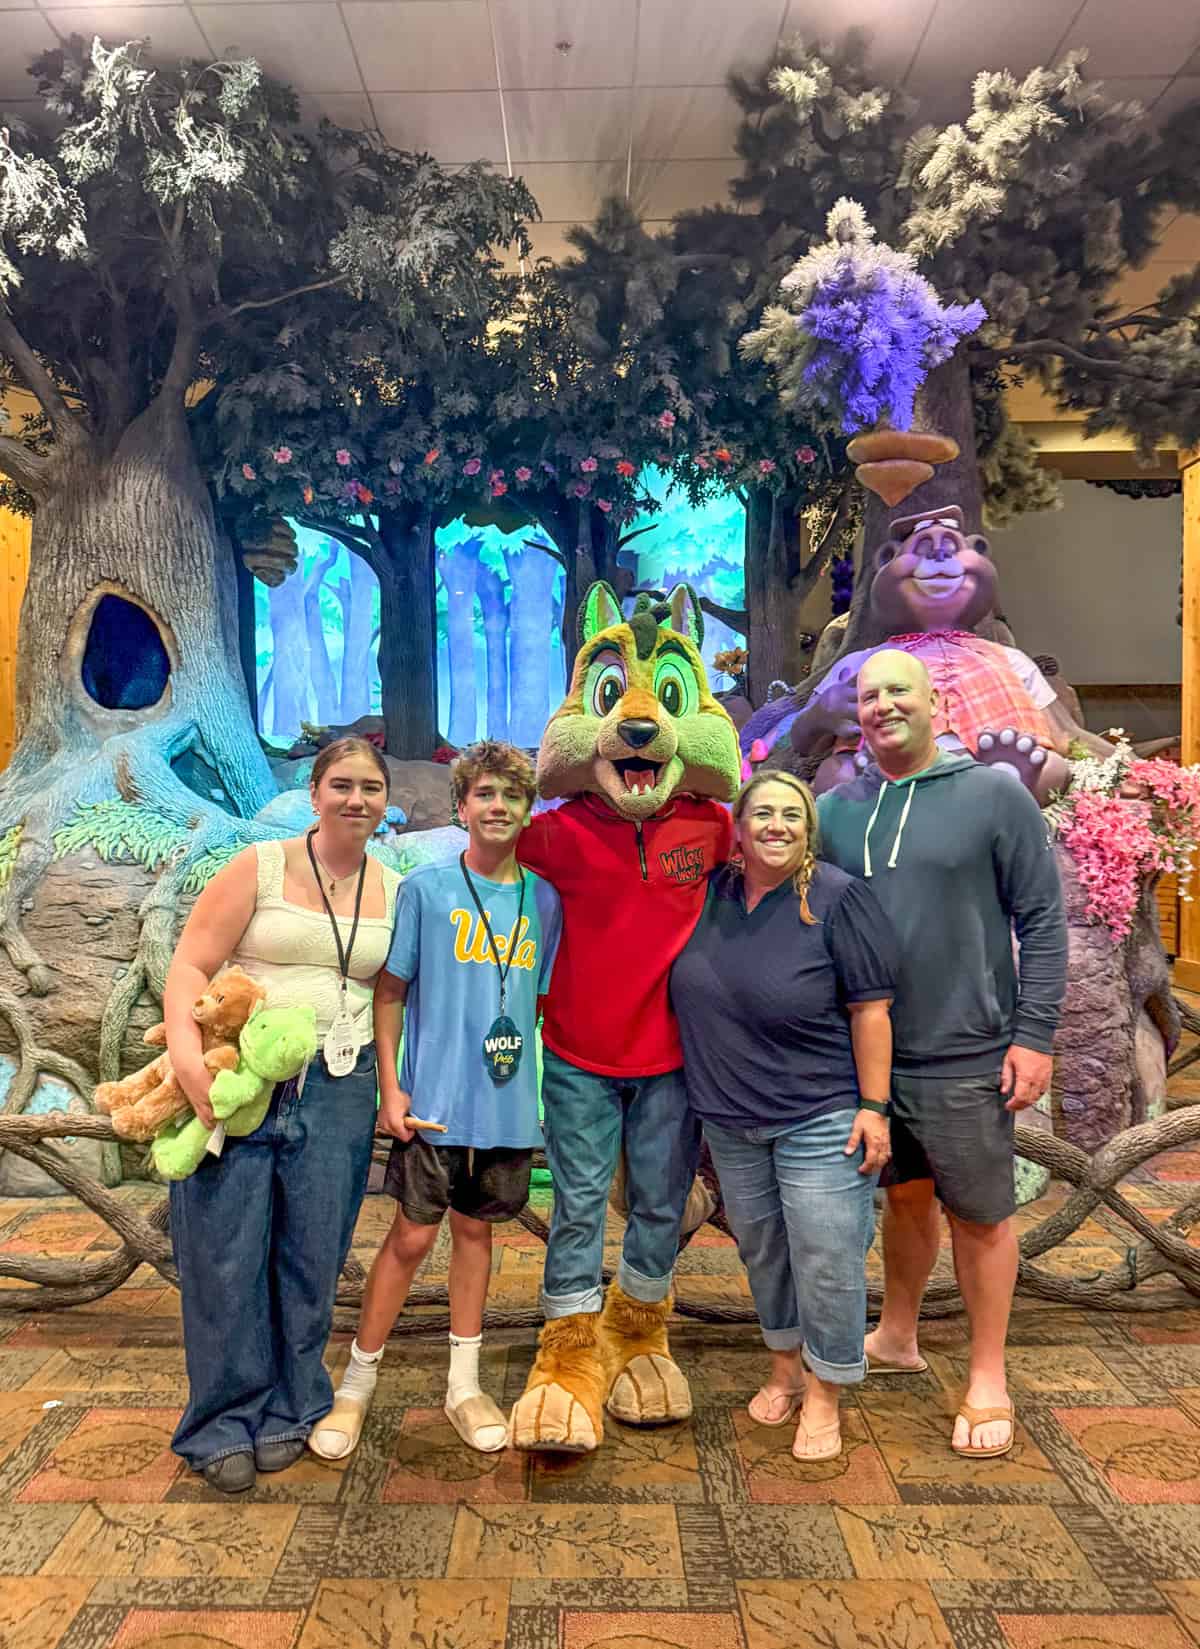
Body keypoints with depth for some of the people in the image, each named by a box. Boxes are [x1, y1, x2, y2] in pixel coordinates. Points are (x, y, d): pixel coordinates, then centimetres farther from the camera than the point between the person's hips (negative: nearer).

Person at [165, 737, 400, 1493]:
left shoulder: (395, 892, 7)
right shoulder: (260, 867, -2)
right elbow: (191, 965, -6)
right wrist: (187, 1055, -21)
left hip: (338, 1090, 3)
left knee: (311, 1256, 9)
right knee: (227, 1253, 3)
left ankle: (285, 1410, 28)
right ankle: (226, 1421, 22)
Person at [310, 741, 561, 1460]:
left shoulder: (544, 899, 4)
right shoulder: (425, 888, -4)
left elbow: (546, 1003, 11)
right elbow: (390, 992, -1)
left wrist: (550, 1094, 8)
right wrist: (390, 1087, -6)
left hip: (510, 1104, 3)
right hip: (434, 1100, -3)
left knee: (475, 1231, 15)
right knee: (412, 1236, 3)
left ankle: (465, 1386, 29)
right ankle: (358, 1385, 22)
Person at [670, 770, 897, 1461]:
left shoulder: (839, 898, -13)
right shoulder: (709, 892, 1)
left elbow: (870, 1010, -11)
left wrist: (874, 1107, -13)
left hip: (820, 1118, -5)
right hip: (730, 1119, 5)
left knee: (826, 1258, 2)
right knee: (761, 1249, 18)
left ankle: (824, 1396, 22)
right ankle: (784, 1369, 38)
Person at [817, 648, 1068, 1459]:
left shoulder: (995, 796, -6)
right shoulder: (834, 811, 4)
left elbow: (1043, 920, -6)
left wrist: (1035, 1034, -10)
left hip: (964, 1056, -3)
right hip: (868, 1050, 4)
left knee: (979, 1213, 9)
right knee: (906, 1195, 20)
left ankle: (988, 1377, 27)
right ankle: (897, 1338, 40)